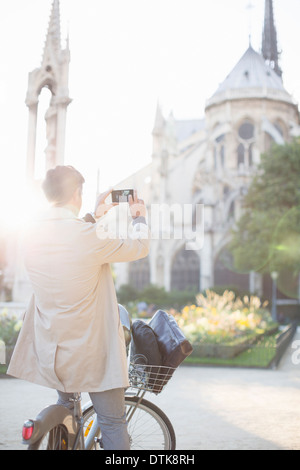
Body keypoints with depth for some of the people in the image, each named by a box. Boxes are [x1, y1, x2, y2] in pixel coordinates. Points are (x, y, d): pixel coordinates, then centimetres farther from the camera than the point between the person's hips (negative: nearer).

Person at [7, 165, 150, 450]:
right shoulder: (92, 236, -22)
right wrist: (139, 217, 15)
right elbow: (140, 248, -5)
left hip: (48, 351, 6)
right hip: (92, 353, -6)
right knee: (112, 422, 7)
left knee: (65, 407, 31)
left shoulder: (32, 236, -4)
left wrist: (94, 217, 25)